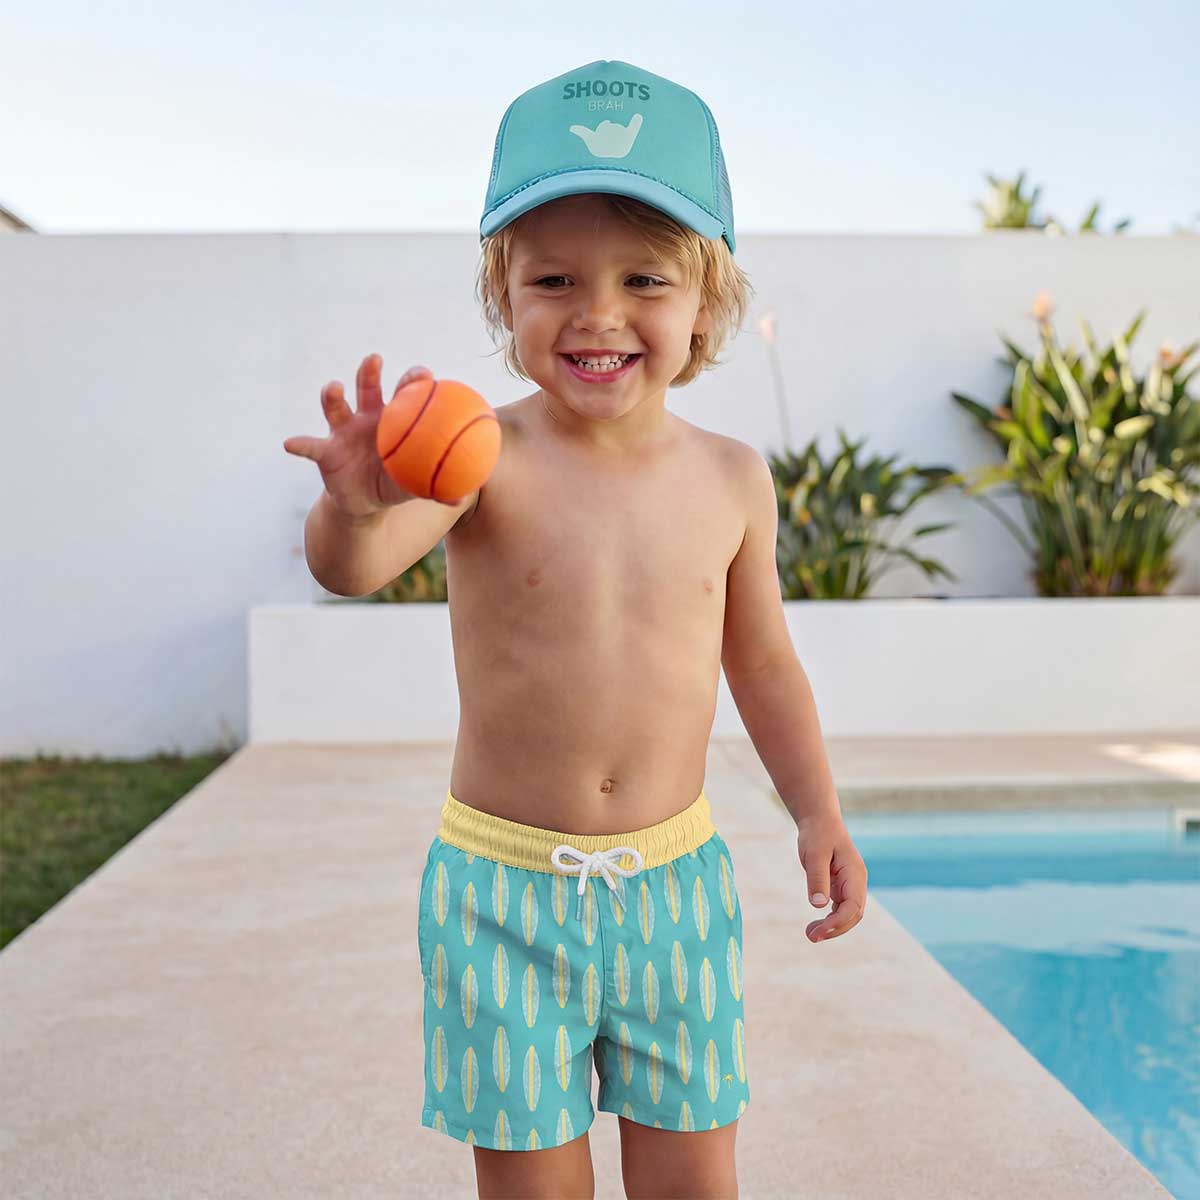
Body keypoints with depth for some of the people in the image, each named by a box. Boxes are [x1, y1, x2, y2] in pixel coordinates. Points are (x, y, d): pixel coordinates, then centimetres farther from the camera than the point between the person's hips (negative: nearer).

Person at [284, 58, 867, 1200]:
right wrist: (358, 507, -54)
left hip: (675, 883, 3)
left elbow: (760, 658, 11)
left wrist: (818, 812, 7)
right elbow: (350, 567, -32)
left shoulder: (730, 478, -1)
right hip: (504, 887, -2)